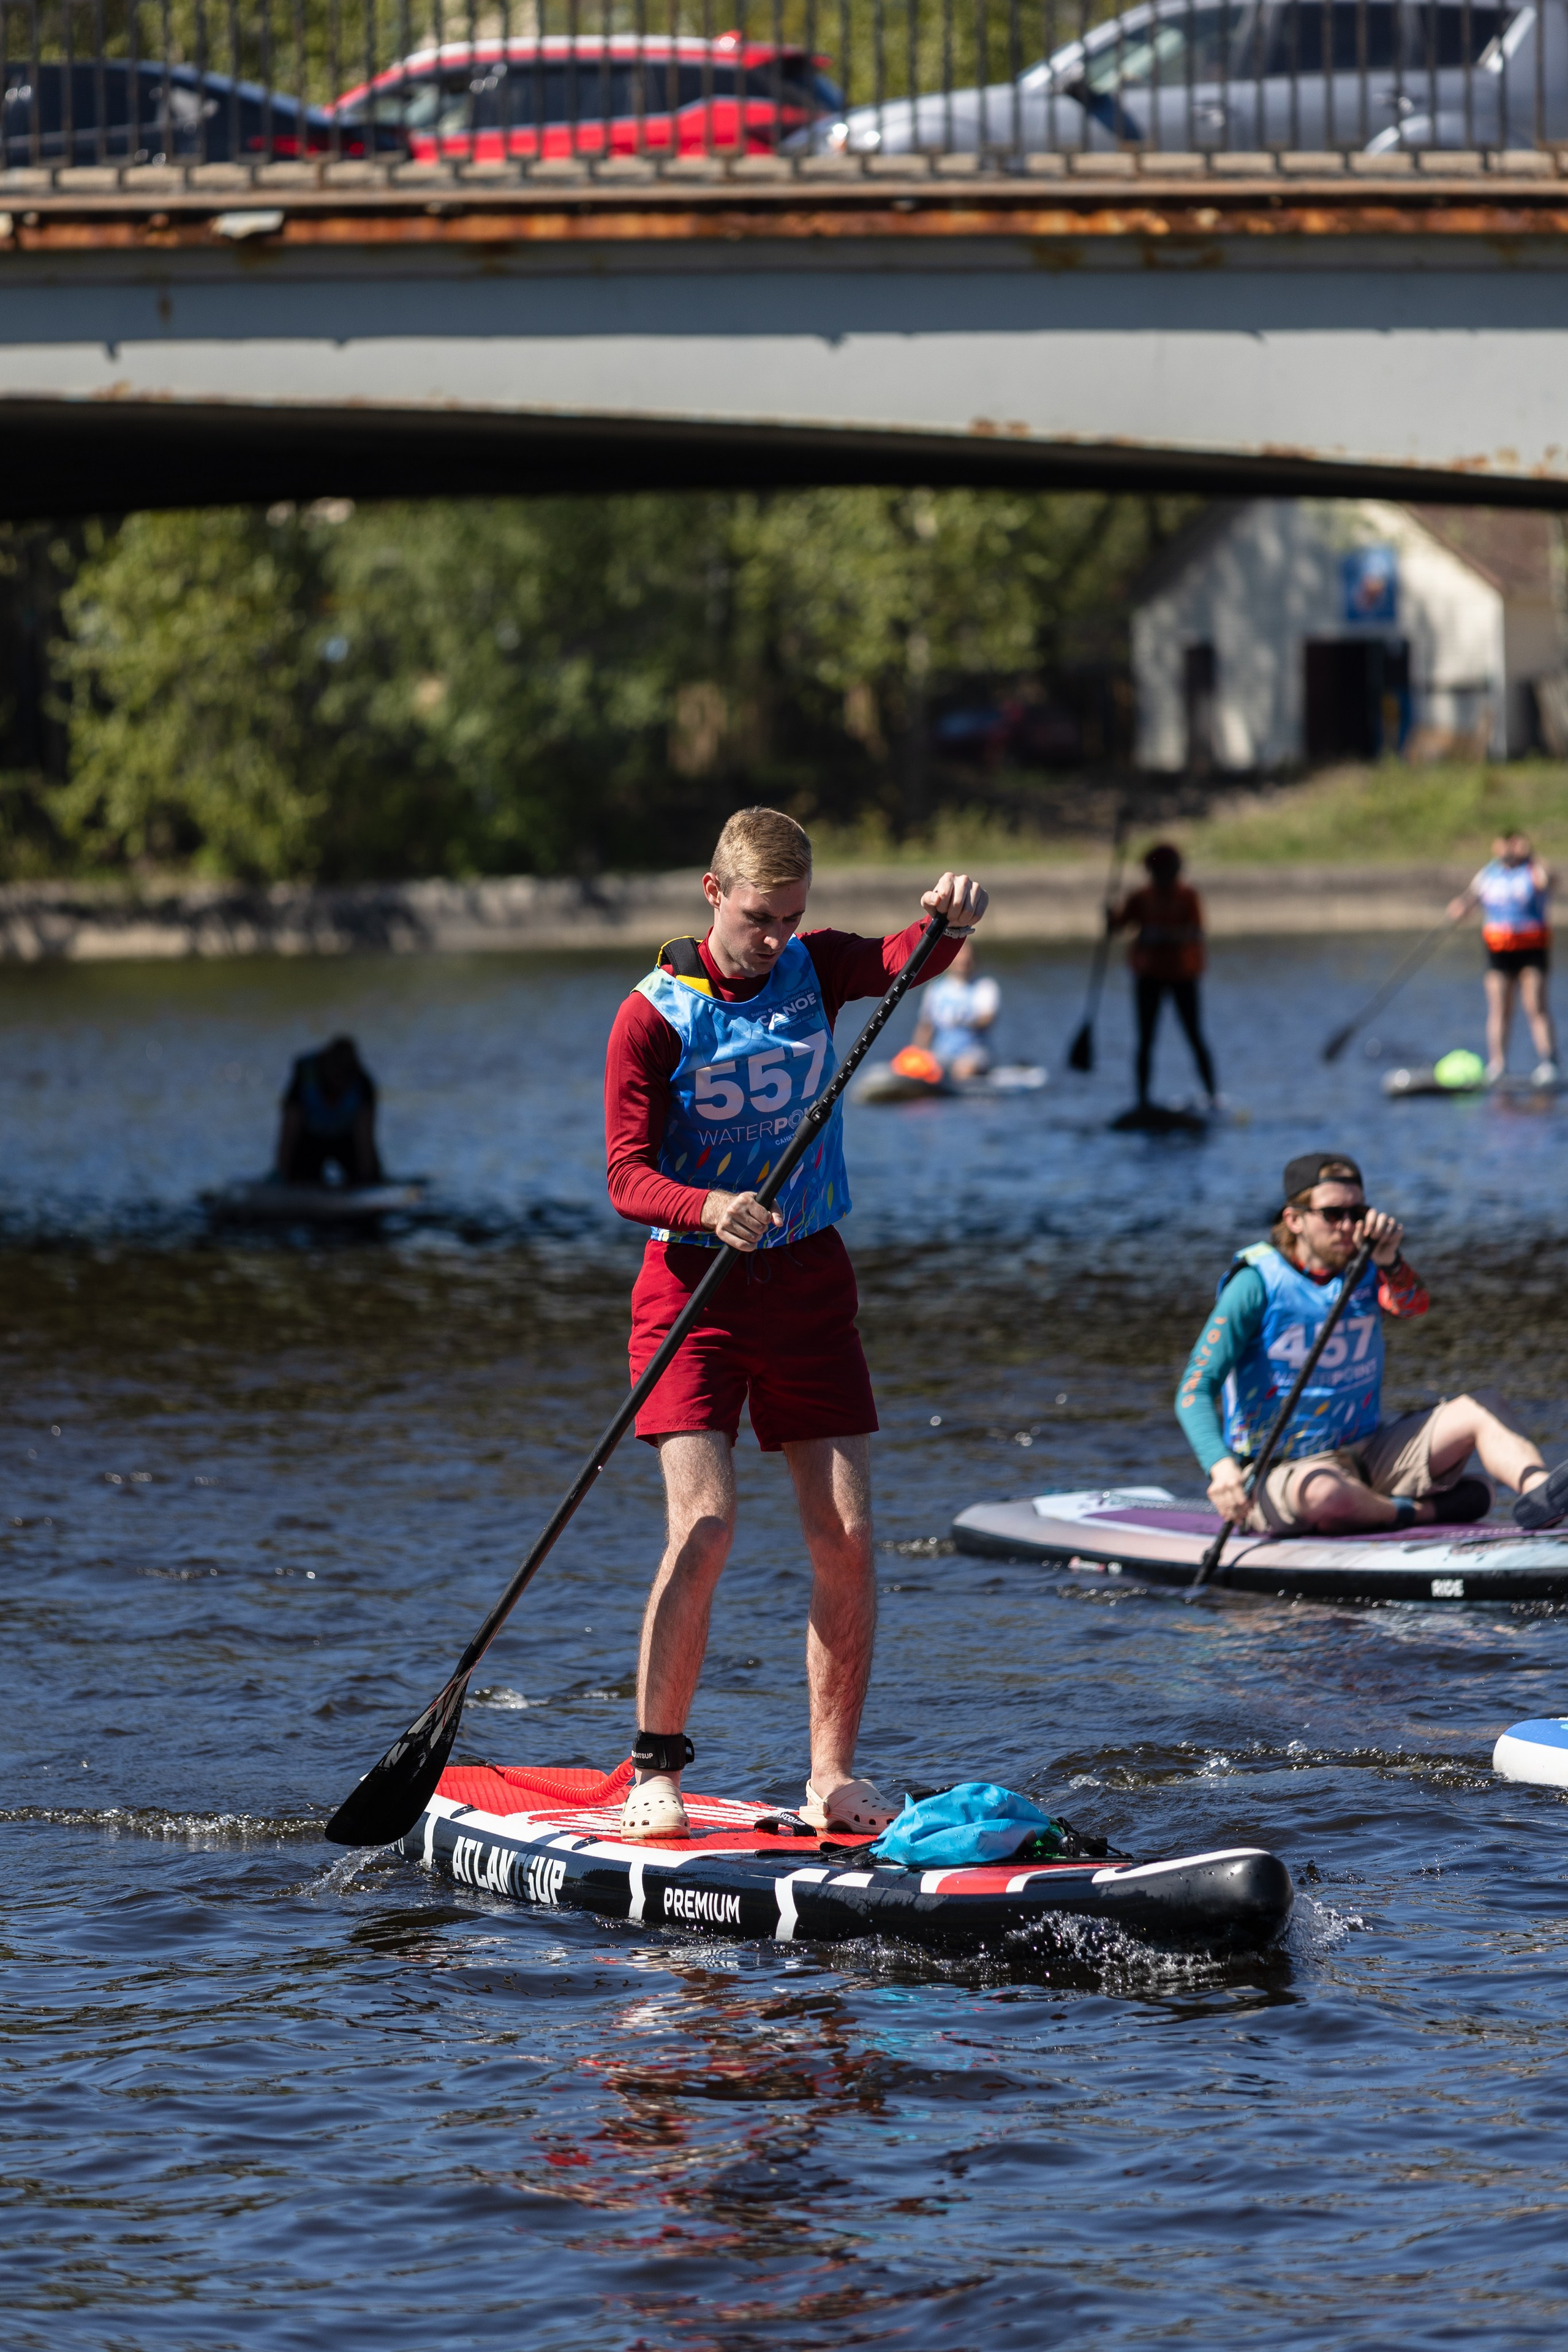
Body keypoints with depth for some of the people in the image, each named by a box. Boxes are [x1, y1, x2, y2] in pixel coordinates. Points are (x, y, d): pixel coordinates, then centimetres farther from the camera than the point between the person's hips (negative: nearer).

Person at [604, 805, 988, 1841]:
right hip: (694, 1280, -4)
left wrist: (952, 917, -37)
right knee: (706, 1522, -17)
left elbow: (906, 958, -15)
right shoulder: (654, 1017, -9)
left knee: (847, 1536, -2)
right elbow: (628, 1178, -13)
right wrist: (710, 1207, -33)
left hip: (807, 1278, 4)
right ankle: (654, 1772, -7)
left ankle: (835, 1775, 7)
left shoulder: (815, 971, 3)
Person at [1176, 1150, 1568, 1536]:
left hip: (1366, 1454, 6)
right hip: (1281, 1472, -6)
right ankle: (1425, 1511, -13)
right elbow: (1195, 1390, -20)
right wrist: (1221, 1468, -38)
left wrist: (1389, 1261, -41)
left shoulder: (1367, 1270, 5)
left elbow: (1411, 1304, -18)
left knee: (1472, 1414, -10)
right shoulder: (1257, 1284, -11)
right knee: (1324, 1494, -39)